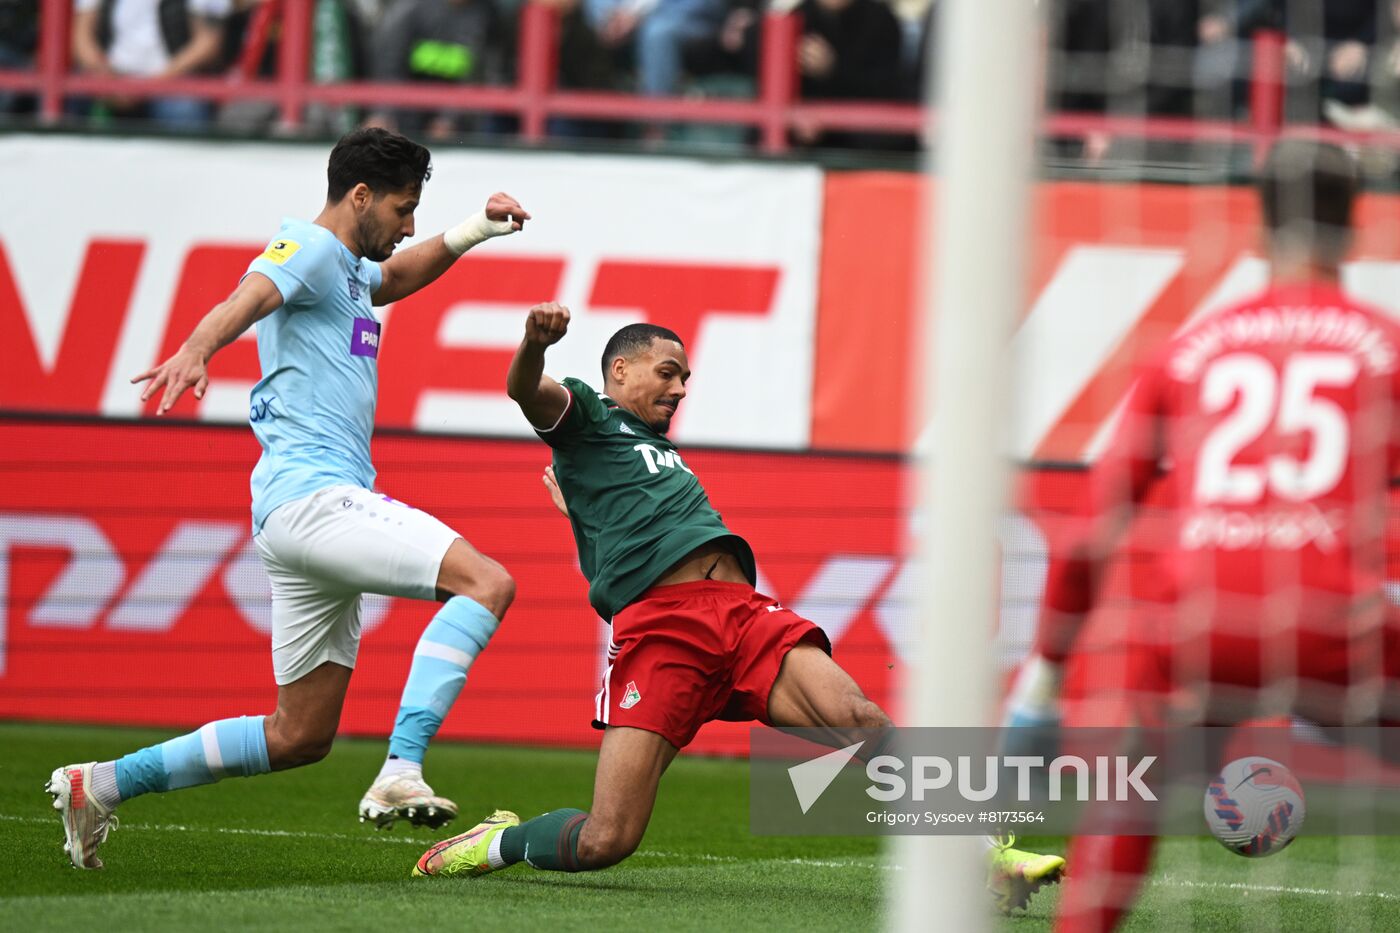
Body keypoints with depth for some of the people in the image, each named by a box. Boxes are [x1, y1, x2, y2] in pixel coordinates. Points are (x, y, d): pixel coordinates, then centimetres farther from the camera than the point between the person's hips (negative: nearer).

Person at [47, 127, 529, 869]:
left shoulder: (349, 269, 24)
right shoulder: (307, 249, -5)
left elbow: (395, 276, 49)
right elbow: (246, 300, -27)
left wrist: (470, 232, 35)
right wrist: (196, 352, -48)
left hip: (317, 506, 10)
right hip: (311, 495, -10)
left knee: (299, 737, 11)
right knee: (487, 582, -25)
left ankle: (99, 785, 17)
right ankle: (400, 775, -36)